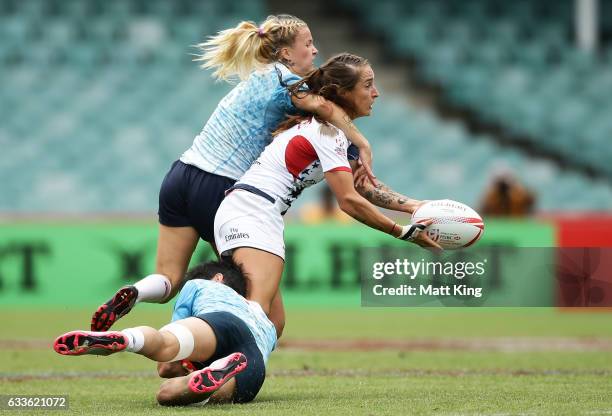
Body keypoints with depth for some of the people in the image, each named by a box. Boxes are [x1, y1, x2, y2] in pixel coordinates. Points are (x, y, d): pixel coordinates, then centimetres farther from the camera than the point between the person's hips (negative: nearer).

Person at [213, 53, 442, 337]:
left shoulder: (333, 130, 19)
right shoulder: (328, 132, -11)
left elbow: (363, 186, 22)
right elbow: (349, 200, -16)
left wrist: (414, 205, 10)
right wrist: (404, 233, -10)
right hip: (253, 215, -11)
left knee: (273, 326, 6)